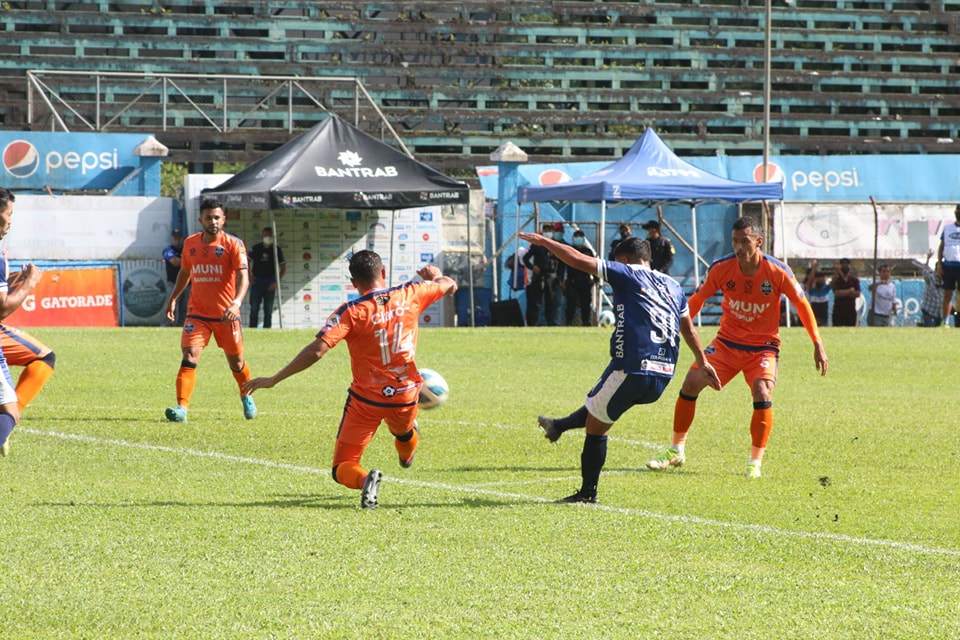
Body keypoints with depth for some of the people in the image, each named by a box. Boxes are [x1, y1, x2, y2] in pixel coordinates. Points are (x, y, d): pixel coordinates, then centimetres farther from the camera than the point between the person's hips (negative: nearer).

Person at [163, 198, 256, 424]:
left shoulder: (233, 244, -9)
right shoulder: (190, 243, 5)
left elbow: (243, 277, -18)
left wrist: (236, 303, -34)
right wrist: (173, 299, 18)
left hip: (226, 315, -2)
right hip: (197, 313, 2)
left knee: (236, 362, 12)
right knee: (190, 356, -17)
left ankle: (246, 396, 41)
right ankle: (182, 408, -23)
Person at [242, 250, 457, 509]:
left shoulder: (350, 312, -17)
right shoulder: (410, 295, -7)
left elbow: (316, 351, -26)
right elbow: (450, 285, 12)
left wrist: (273, 380, -20)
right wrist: (435, 275, 36)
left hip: (366, 400, -4)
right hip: (405, 396, 4)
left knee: (342, 468, 1)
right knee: (404, 432, 39)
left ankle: (364, 479, -29)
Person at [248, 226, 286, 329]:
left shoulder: (277, 250, -1)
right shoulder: (256, 248, 0)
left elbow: (283, 268, 4)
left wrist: (276, 282, -6)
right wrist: (249, 276, 2)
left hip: (270, 284, 0)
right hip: (256, 281, 0)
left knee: (268, 310, 4)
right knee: (254, 309, 1)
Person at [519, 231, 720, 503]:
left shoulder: (626, 274, -1)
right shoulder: (673, 286, 17)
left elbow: (578, 260, -3)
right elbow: (689, 330, 28)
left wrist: (544, 242, 9)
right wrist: (702, 363, 40)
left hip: (630, 370, -7)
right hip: (663, 378, 7)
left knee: (597, 424, 9)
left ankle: (588, 492, 14)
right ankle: (559, 426, 45)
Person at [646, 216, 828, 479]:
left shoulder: (778, 271, -17)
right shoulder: (721, 268, -12)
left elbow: (802, 305, -6)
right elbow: (696, 300, 1)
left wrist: (818, 345, -8)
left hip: (763, 346, -2)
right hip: (726, 342, 2)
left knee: (762, 395, -24)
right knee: (691, 382, -11)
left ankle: (755, 462, -7)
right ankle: (676, 451, 5)